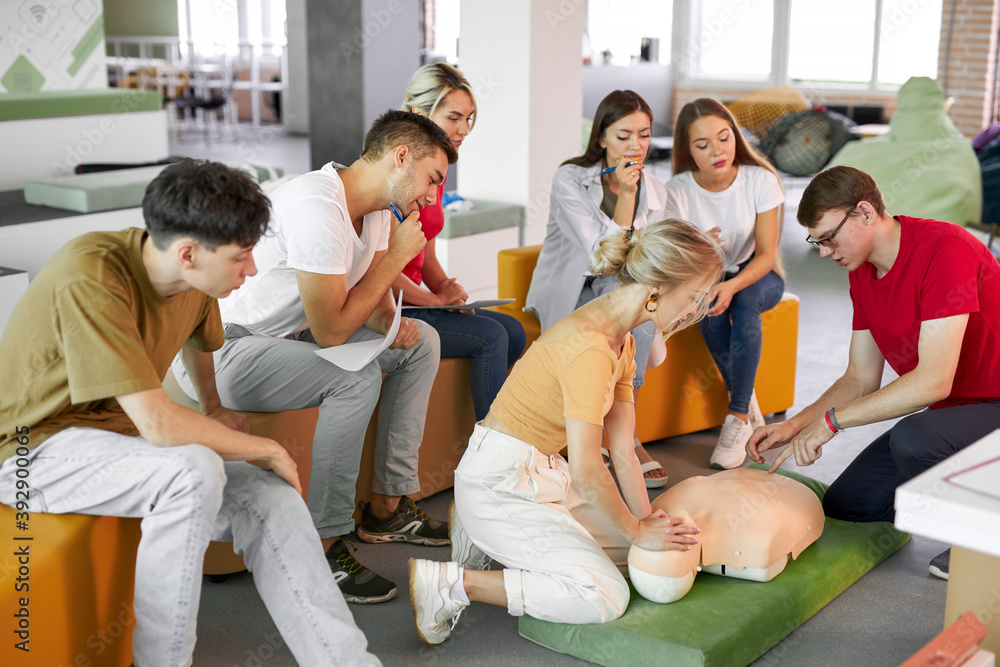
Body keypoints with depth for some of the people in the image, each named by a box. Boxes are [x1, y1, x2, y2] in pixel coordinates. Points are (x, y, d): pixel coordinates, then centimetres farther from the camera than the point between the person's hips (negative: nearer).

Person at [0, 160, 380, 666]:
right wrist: (265, 449, -21)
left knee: (271, 496, -12)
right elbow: (158, 424, -33)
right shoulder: (90, 280, -30)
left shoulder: (195, 280, -4)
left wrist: (214, 409, 22)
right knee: (193, 471, -33)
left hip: (122, 432, 7)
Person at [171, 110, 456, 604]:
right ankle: (322, 546, -19)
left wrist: (392, 325, -15)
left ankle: (386, 507, 12)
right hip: (217, 353, -10)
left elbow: (369, 297, 9)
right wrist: (396, 256, -21)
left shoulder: (375, 206, 3)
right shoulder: (318, 207, -28)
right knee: (356, 376, -31)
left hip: (285, 335, 10)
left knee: (421, 342, 8)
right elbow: (330, 331, -28)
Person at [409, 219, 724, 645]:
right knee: (605, 596, -16)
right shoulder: (589, 347, -26)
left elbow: (623, 452, 5)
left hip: (542, 474, 10)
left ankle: (485, 535, 17)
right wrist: (638, 533, -12)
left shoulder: (621, 341, 6)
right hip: (499, 484, -10)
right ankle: (453, 584, -8)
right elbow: (587, 473, -26)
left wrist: (650, 524, 0)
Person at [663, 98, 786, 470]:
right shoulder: (677, 191, -15)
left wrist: (732, 286, -38)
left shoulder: (760, 180, -17)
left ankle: (738, 418, -31)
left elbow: (766, 255, -18)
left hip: (757, 278, -1)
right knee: (708, 301, -35)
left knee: (744, 299, -35)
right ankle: (747, 402, -17)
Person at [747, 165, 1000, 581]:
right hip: (947, 409, 8)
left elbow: (933, 381, -31)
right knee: (843, 503, 4)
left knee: (911, 440, -37)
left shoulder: (945, 250, -25)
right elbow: (861, 379, 8)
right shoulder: (862, 272, 3)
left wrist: (831, 420, -25)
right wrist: (795, 425, -8)